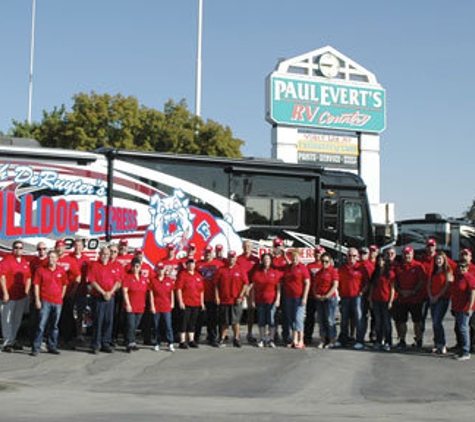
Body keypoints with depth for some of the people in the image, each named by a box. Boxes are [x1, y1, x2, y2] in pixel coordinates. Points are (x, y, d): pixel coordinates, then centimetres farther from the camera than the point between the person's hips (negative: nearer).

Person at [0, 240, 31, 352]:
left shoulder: (25, 262, 13)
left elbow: (28, 278, 18)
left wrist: (26, 292, 10)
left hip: (21, 296, 6)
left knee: (17, 320, 12)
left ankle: (13, 340, 22)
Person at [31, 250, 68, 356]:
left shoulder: (62, 271, 6)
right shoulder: (41, 270, -1)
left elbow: (65, 284, 15)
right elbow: (36, 285, -1)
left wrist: (61, 296, 9)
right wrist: (37, 300, -6)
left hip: (57, 302, 3)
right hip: (45, 301, -3)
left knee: (54, 326, 10)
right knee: (41, 325, -8)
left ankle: (52, 347, 20)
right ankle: (36, 348, -5)